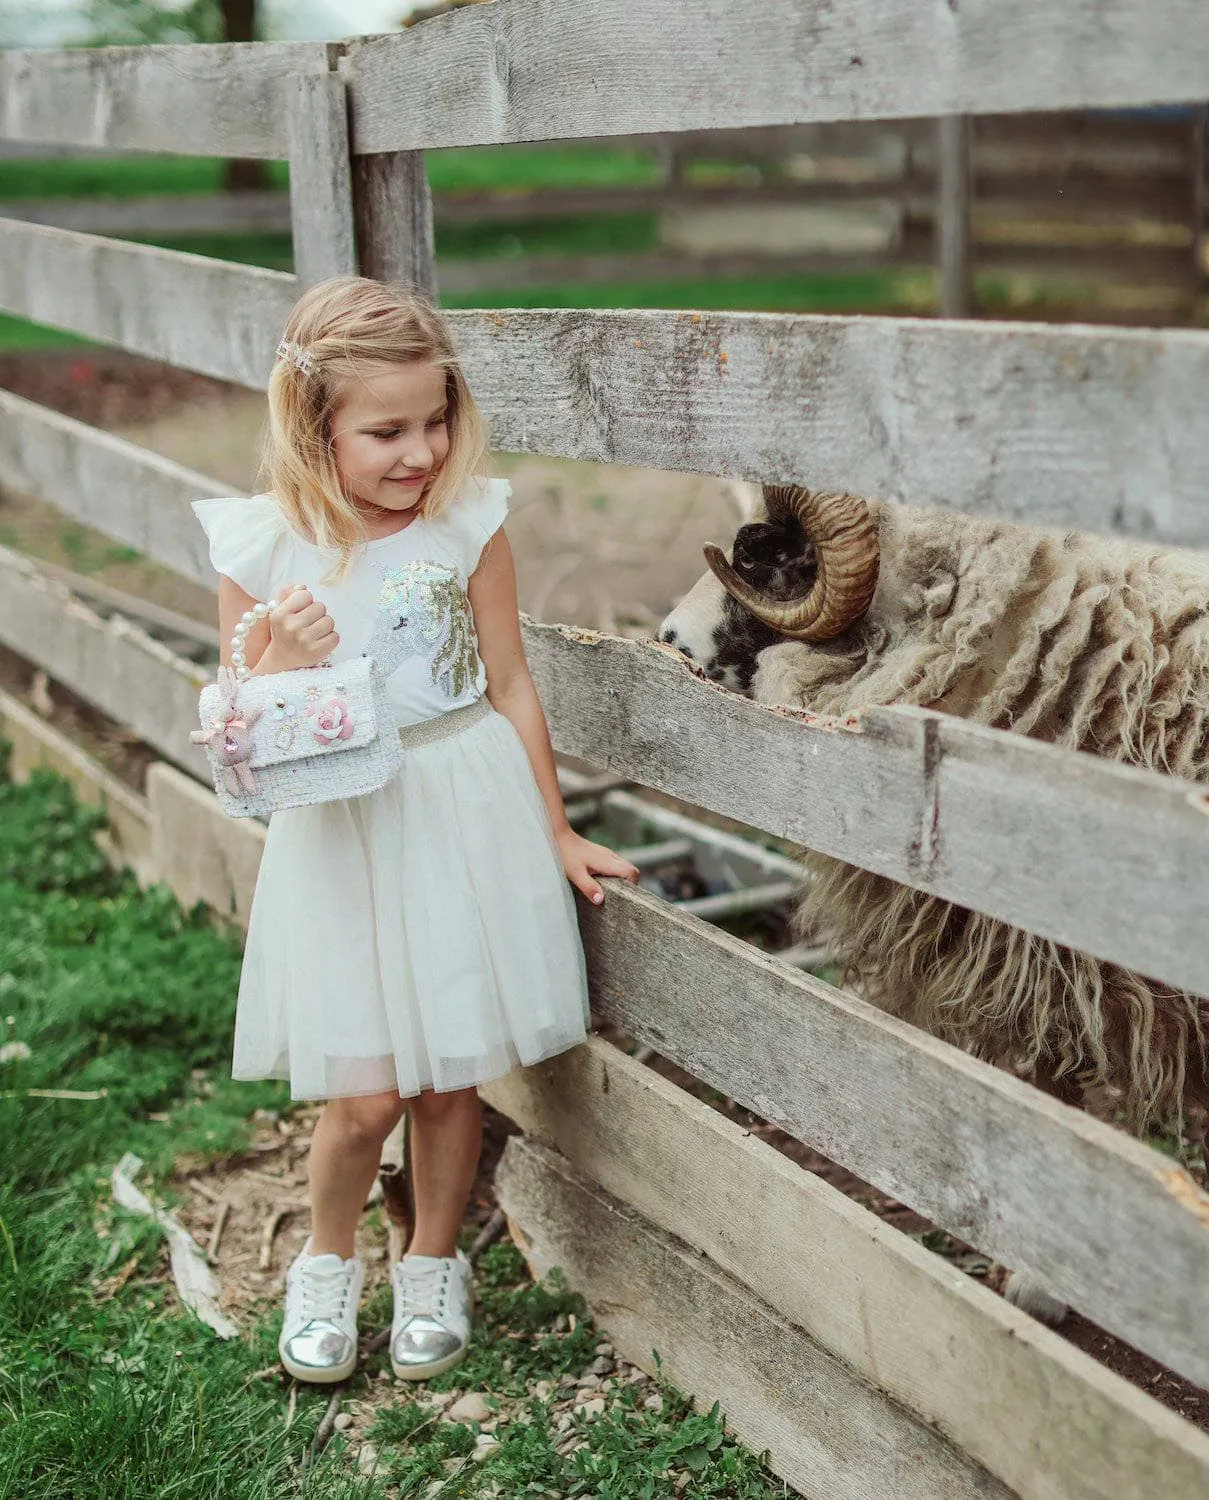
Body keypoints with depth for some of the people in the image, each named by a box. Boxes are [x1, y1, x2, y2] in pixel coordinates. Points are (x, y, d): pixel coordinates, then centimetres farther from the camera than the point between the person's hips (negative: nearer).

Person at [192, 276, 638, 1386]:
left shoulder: (468, 524, -6)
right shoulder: (261, 550, -6)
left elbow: (510, 687, 3)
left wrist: (556, 835, 9)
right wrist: (283, 661, -21)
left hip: (466, 816, 1)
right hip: (340, 834, 0)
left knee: (452, 1078, 9)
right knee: (365, 1094, -3)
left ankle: (434, 1269, 34)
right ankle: (328, 1264, 27)